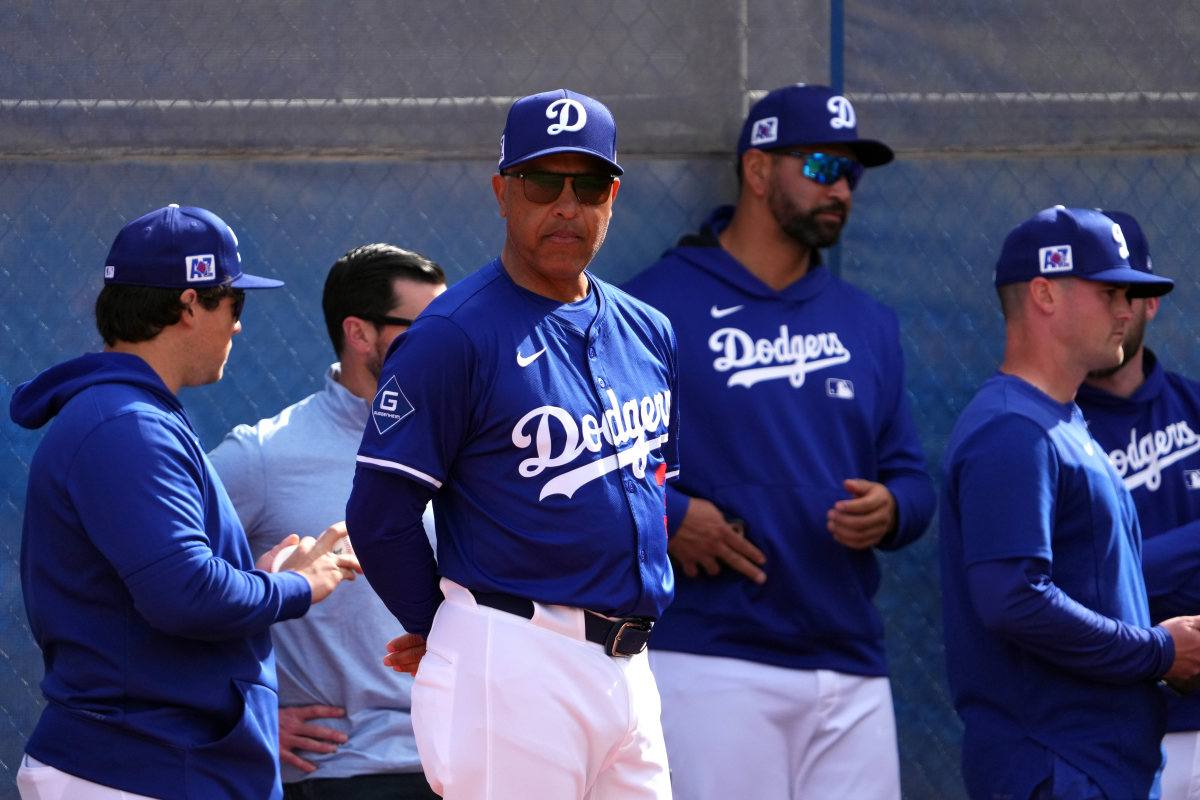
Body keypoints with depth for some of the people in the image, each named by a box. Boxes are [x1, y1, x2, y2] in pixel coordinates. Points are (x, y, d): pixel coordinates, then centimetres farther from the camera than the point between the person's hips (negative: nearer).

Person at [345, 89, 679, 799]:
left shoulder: (647, 334, 14)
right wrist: (448, 633, 2)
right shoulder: (454, 336, -9)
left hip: (628, 661, 7)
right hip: (513, 666, -7)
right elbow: (380, 516, -9)